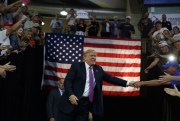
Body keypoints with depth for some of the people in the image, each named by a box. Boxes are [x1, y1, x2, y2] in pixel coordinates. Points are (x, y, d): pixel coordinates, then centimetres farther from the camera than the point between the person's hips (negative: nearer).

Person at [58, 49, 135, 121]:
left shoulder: (98, 69, 11)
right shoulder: (76, 66, -2)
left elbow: (110, 78, 11)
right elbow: (67, 81, -8)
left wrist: (127, 83, 4)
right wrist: (71, 95, -24)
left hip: (87, 103, 4)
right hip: (73, 100, -4)